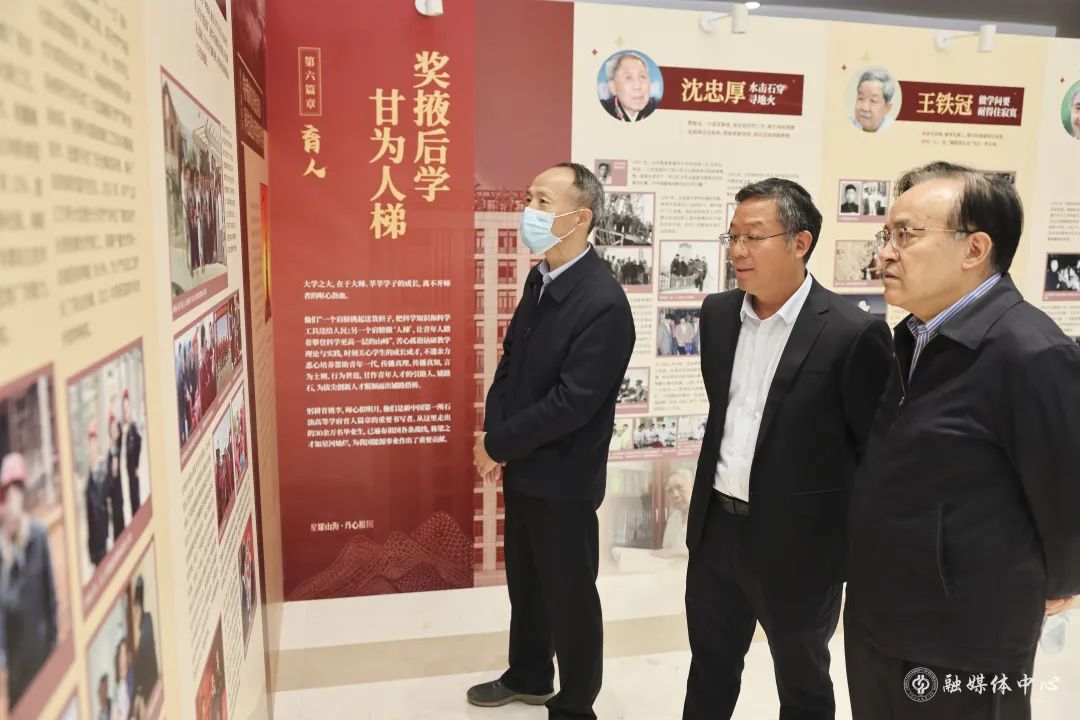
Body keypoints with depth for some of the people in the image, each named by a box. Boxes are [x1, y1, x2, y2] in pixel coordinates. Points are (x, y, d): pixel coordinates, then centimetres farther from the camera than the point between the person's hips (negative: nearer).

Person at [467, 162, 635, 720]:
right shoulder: (540, 279, 4)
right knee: (524, 581, 24)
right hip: (522, 467, 8)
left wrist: (496, 444, -15)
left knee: (569, 594, 11)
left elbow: (571, 403, -25)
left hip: (561, 477, -8)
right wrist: (493, 434, -4)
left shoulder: (604, 303, -24)